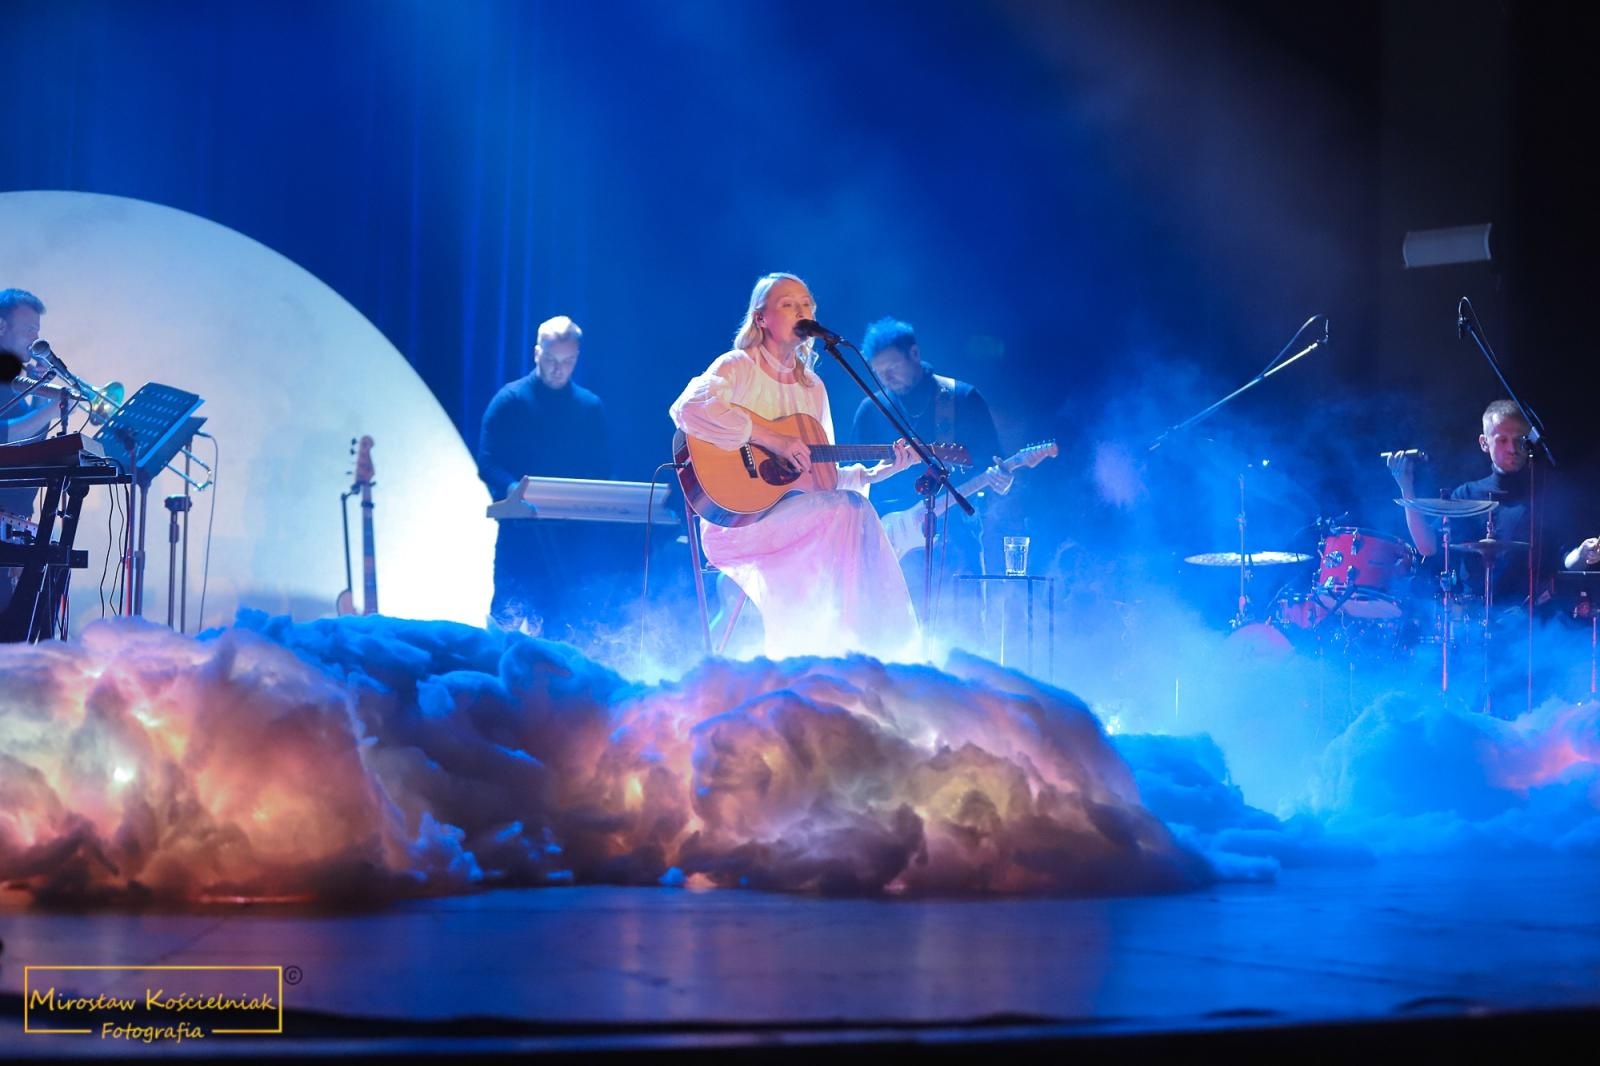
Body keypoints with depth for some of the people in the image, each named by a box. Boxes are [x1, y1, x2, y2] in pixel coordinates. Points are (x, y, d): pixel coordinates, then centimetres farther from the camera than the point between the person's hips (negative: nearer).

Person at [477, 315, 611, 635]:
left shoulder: (590, 407, 11)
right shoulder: (510, 400, 1)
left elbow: (602, 469, 12)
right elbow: (488, 463, -5)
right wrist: (512, 489, -25)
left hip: (573, 535, 3)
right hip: (520, 531, -3)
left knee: (563, 630, 4)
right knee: (507, 618, -7)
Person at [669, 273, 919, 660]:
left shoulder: (812, 387, 18)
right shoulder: (738, 367, -1)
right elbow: (688, 408, -23)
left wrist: (874, 473, 0)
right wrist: (770, 438, -25)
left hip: (796, 510, 6)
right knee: (847, 510, -26)